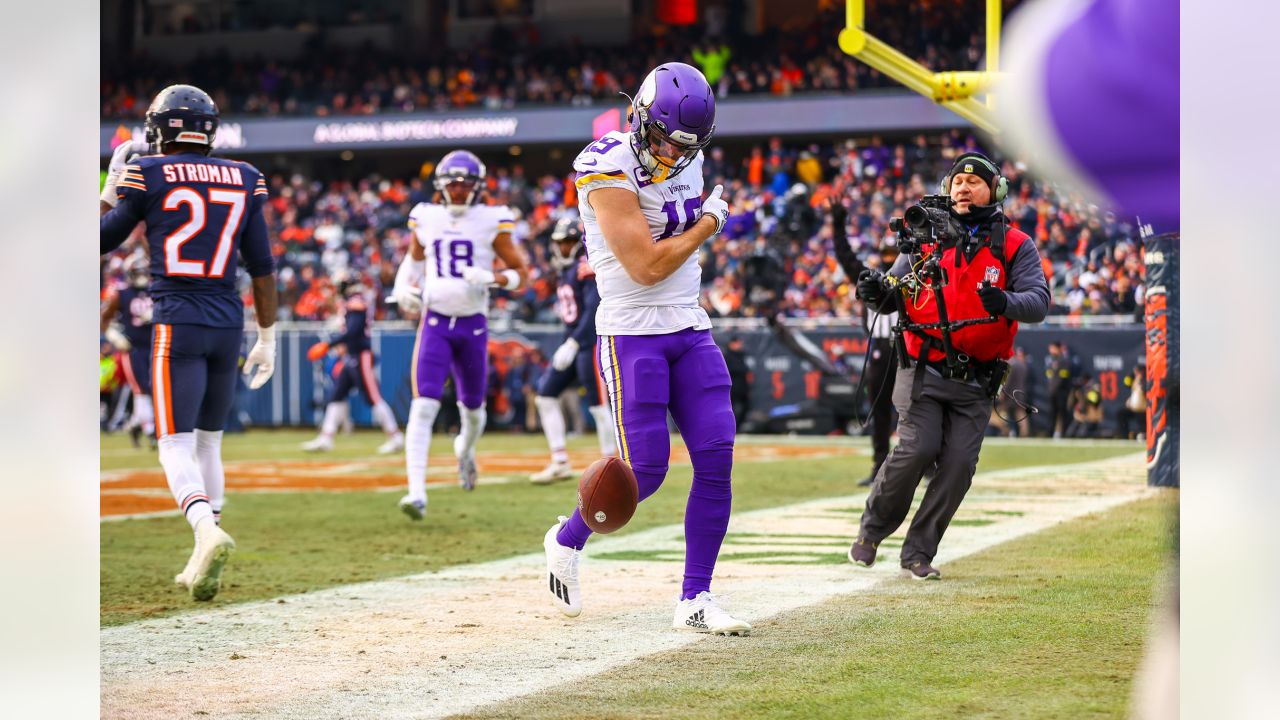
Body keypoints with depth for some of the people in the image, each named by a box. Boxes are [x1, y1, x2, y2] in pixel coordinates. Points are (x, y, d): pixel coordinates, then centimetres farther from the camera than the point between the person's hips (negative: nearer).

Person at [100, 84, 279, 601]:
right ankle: (202, 566, 16)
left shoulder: (147, 176, -3)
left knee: (176, 444, -5)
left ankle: (208, 530, -32)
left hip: (176, 322, -4)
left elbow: (102, 240, 9)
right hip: (228, 323, 4)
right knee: (209, 441, 15)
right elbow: (261, 267, 8)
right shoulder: (243, 180, 7)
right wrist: (267, 339, 14)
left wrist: (111, 188, 25)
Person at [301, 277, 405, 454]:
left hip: (360, 357, -10)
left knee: (373, 398, -8)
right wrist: (344, 351, 21)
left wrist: (329, 346, -25)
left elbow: (354, 331, -24)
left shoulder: (356, 302, -14)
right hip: (350, 359, 10)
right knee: (336, 395, 8)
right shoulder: (350, 302, 15)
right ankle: (325, 438, 9)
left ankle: (395, 437, -3)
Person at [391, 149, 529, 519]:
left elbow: (521, 273, 0)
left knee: (473, 406, 16)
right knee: (424, 406, -15)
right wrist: (404, 288, 4)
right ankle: (417, 493, -20)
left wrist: (491, 278, -19)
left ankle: (465, 449, 52)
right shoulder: (427, 218, 3)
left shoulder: (491, 222, -4)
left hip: (473, 325, 0)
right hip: (435, 321, 0)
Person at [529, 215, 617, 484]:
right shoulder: (566, 270, 14)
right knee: (545, 395, 4)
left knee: (597, 405, -5)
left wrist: (573, 344, -25)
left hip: (591, 342, -9)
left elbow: (594, 310, -21)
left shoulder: (587, 266, -13)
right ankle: (560, 463, 5)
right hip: (572, 341, 9)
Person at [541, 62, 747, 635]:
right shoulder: (609, 170, -16)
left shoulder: (687, 162, 9)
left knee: (716, 461, -3)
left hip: (690, 330, 7)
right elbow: (647, 267, -19)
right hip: (632, 334, -7)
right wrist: (710, 222, -8)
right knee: (644, 471, -9)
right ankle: (567, 540, 20)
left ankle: (695, 600, 4)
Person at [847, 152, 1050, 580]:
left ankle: (918, 554, 8)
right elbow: (897, 290, 10)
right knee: (917, 449, -16)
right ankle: (872, 530, 7)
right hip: (924, 370, -1)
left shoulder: (1015, 247, 4)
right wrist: (878, 292, -14)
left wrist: (1004, 303, -30)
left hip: (977, 380, 1)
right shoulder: (928, 237, 7)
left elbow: (1038, 300, -8)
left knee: (959, 463, -6)